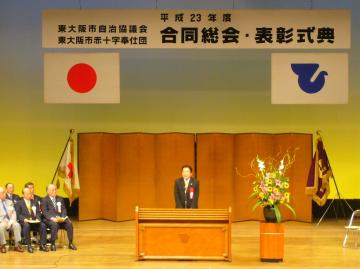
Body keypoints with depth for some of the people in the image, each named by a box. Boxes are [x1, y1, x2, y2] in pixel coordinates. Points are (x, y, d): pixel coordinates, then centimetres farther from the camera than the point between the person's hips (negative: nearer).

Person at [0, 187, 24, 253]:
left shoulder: (9, 202, 20)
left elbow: (13, 213, 12)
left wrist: (11, 221, -8)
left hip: (10, 222, 3)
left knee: (17, 225, -29)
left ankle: (17, 245, -28)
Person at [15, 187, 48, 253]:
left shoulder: (34, 202, 21)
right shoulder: (19, 203, 10)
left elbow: (38, 212, 15)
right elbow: (18, 214, 0)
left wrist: (37, 218, -7)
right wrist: (24, 219, -18)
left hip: (34, 221, 3)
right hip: (24, 221, -3)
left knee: (43, 225, -27)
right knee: (26, 226, -38)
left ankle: (42, 245, -24)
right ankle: (29, 246, -33)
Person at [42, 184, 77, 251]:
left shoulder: (60, 199, 20)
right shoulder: (44, 200, 4)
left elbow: (63, 210, 14)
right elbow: (44, 212, -7)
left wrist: (63, 217, -8)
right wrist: (52, 218, -23)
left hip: (61, 219, 4)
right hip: (49, 219, -4)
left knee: (69, 224, -24)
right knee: (55, 225, -37)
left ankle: (70, 243, -16)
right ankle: (52, 244, -26)